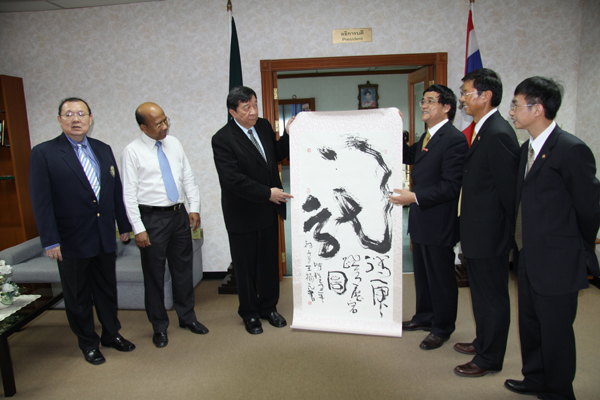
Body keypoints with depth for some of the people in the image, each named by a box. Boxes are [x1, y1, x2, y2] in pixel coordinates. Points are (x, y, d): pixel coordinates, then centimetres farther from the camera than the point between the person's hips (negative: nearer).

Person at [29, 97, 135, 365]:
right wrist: (50, 241, -14)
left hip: (105, 238, 4)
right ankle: (88, 343, 31)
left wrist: (124, 225, 9)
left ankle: (111, 334, 37)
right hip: (71, 241, -4)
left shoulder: (104, 150, 7)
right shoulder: (43, 153, -7)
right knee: (78, 297, 12)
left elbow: (117, 190, 9)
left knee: (107, 290, 18)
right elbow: (41, 202, -11)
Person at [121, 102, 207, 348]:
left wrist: (195, 208, 3)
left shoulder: (174, 143, 6)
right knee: (154, 275, 7)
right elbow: (129, 193, -9)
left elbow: (188, 177, 11)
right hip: (152, 218, -4)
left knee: (183, 268, 15)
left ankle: (187, 317, 34)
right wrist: (138, 228, -13)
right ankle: (159, 326, 26)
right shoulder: (133, 151, -8)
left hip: (179, 214, 5)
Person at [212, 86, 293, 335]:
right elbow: (233, 179, -23)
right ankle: (249, 313, 31)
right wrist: (267, 193, -22)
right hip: (243, 214, -5)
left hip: (268, 211, 6)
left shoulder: (264, 126, 3)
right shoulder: (223, 139, -17)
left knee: (269, 263, 17)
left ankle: (269, 307, 36)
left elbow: (277, 155, 15)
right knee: (245, 267, 11)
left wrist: (289, 135, -2)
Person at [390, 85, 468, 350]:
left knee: (441, 277, 7)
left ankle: (442, 328, 25)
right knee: (422, 273, 22)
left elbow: (451, 186, -23)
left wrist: (415, 197, -25)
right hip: (422, 219, 10)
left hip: (439, 223, -10)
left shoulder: (454, 139, -18)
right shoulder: (427, 137, 13)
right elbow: (407, 156, 14)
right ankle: (425, 317, 40)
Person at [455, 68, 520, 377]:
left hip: (489, 233, -10)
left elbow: (508, 189, -20)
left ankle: (489, 359, 24)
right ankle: (484, 342, 42)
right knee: (481, 292, 23)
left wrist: (509, 231, -12)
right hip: (479, 232, 10)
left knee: (492, 297, 7)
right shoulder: (484, 130, 10)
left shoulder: (498, 134, -22)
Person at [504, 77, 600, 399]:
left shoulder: (571, 150, -18)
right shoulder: (527, 148, 9)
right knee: (530, 324, 21)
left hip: (557, 263, -8)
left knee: (555, 331, 9)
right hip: (530, 258, 9)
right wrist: (524, 244, 11)